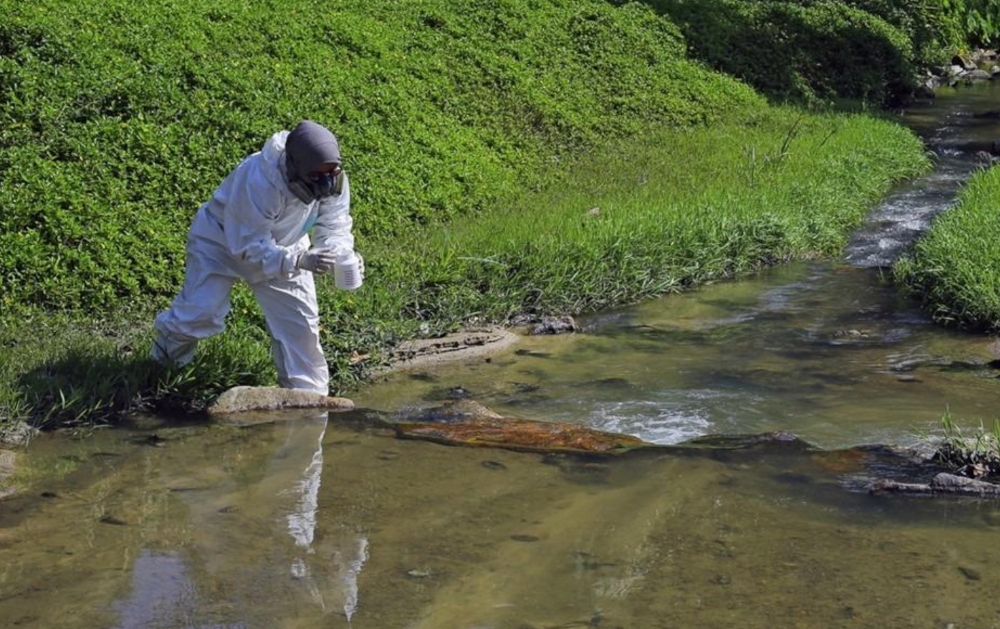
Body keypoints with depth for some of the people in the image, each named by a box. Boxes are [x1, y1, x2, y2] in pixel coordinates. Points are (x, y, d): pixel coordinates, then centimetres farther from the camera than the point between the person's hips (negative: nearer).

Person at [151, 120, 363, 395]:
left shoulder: (335, 182, -25)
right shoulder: (257, 181, -43)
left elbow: (334, 227, -17)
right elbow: (250, 246, -38)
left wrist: (343, 255, -41)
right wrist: (299, 260, -51)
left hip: (281, 245, 5)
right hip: (223, 239, -5)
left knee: (300, 319, -3)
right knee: (203, 310, -16)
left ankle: (308, 391, 13)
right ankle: (166, 359, 16)